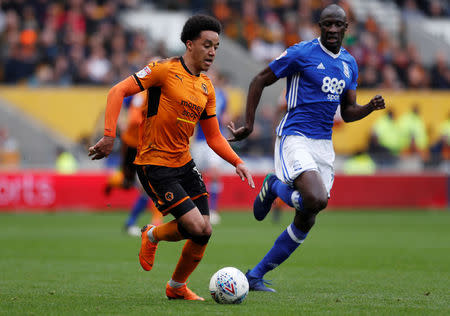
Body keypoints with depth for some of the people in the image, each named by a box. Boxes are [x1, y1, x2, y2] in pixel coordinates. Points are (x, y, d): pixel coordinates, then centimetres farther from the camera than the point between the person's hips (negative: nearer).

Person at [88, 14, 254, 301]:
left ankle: (177, 287, 24)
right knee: (198, 228, -17)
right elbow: (118, 91, -14)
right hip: (155, 166, -7)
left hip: (184, 163, 7)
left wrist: (238, 162, 0)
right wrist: (109, 136, -23)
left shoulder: (207, 88, 10)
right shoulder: (165, 70, -12)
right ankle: (153, 236, 15)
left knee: (204, 232, 0)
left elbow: (214, 137, 15)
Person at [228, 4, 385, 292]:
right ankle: (274, 186, 4)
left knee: (306, 222, 3)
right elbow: (260, 81, 1)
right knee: (316, 200, -29)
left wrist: (371, 107, -2)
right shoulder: (301, 53, -6)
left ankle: (256, 275, 15)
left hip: (324, 144, 7)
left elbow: (348, 113, 19)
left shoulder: (350, 64, 14)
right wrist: (249, 125, -2)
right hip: (295, 137, -7)